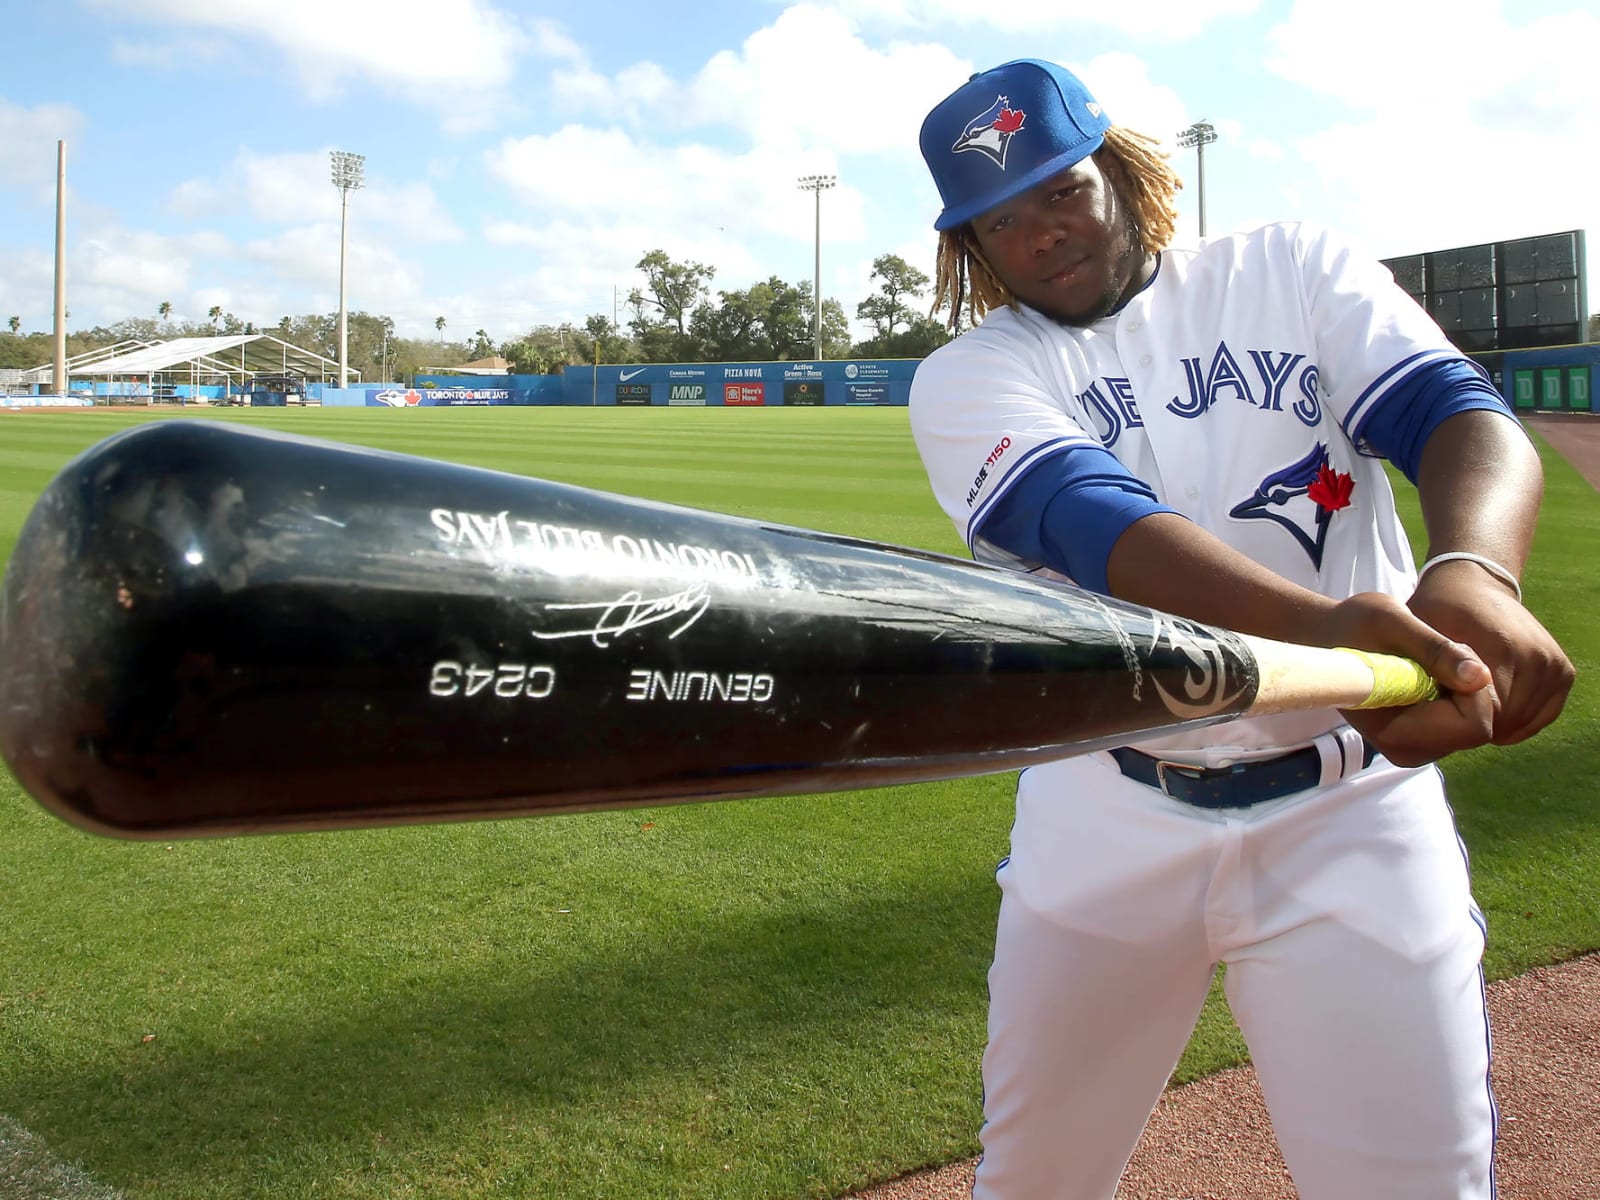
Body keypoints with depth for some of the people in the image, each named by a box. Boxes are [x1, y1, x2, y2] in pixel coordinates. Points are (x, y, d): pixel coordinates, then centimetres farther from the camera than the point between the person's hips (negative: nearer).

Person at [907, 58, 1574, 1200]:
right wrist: (1320, 628, -41)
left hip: (1350, 816, 0)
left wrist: (1474, 572, -36)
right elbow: (1089, 520, -22)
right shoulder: (969, 379, -2)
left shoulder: (1292, 271, 3)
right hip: (1108, 828, 1)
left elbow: (1466, 414, -11)